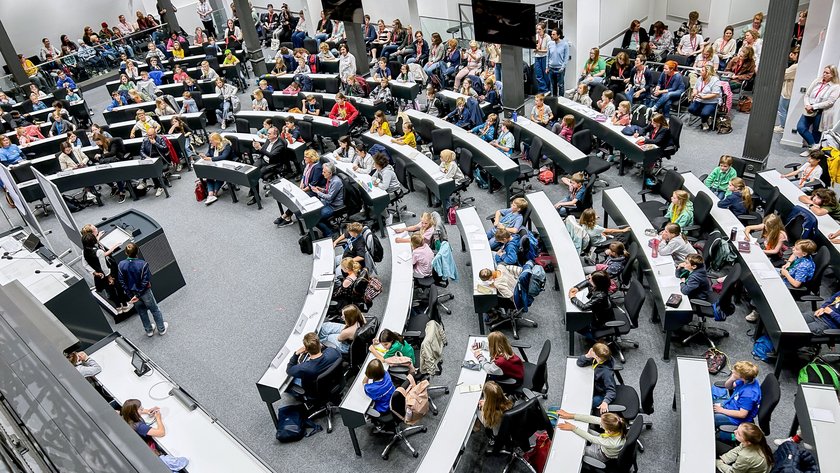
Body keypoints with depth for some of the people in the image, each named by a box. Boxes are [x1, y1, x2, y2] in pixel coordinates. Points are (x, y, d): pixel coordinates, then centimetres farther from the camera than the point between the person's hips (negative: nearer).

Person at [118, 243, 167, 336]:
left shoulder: (121, 265, -17)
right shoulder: (143, 264, -26)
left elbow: (122, 282, -10)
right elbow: (145, 281, -23)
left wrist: (130, 295, -4)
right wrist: (138, 295, -14)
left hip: (132, 293, 3)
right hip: (145, 292, -3)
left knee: (142, 312, 24)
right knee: (155, 310, 19)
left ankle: (149, 330, 41)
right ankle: (161, 329, 34)